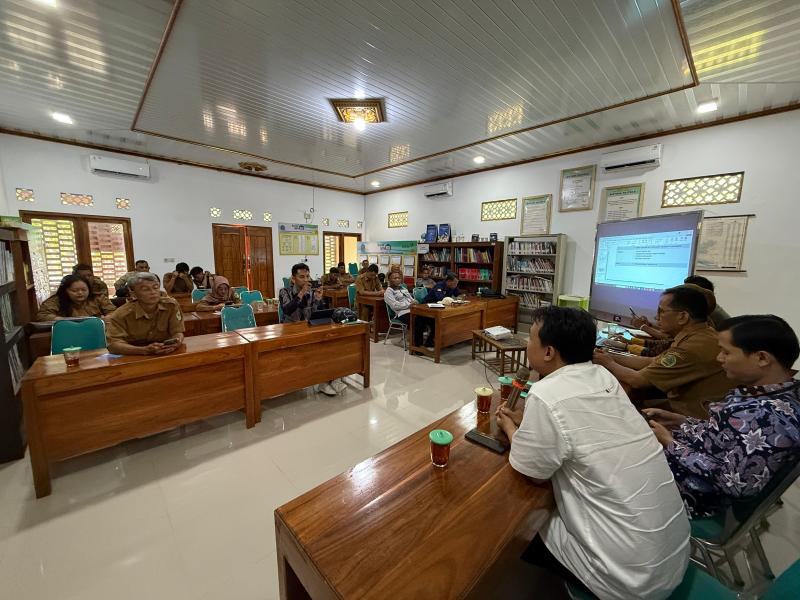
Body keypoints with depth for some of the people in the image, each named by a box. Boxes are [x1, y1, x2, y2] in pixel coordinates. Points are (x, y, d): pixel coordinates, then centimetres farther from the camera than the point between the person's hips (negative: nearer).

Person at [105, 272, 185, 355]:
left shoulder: (171, 305, -8)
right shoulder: (121, 314, -12)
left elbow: (178, 332, -6)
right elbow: (113, 344, -20)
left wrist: (174, 344, -28)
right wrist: (145, 350, -35)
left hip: (165, 355, 0)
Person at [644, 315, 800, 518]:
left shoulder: (772, 417, -31)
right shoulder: (771, 391, -2)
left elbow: (736, 484, -27)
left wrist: (669, 444, -21)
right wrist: (680, 421, 0)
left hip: (692, 494, -8)